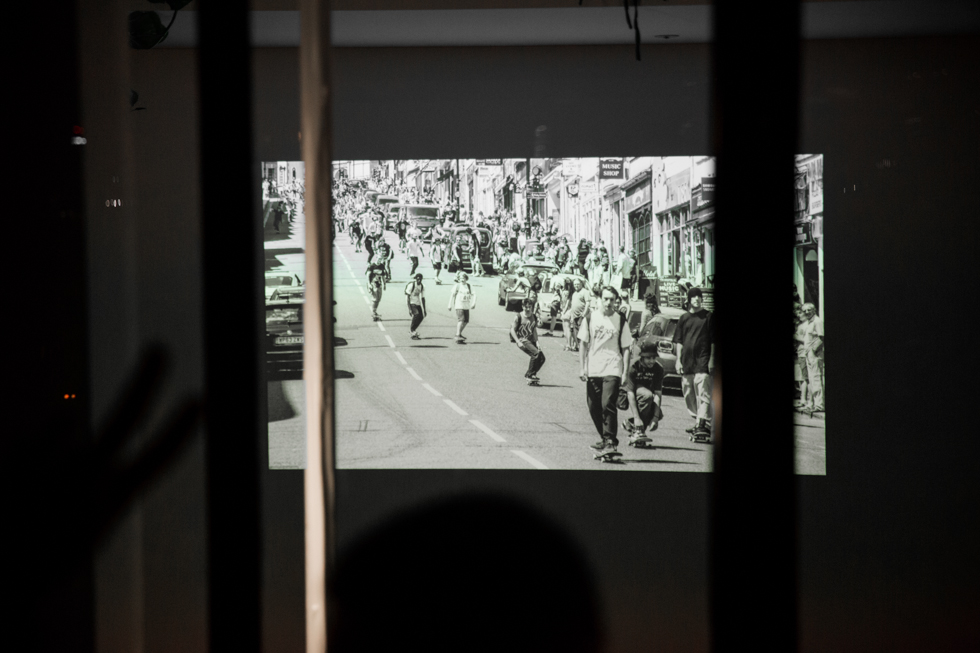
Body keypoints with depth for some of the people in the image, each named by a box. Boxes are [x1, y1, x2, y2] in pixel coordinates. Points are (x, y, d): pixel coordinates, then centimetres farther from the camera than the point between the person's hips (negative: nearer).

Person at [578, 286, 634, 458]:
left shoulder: (620, 321, 1)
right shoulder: (590, 318, 6)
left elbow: (626, 348, 2)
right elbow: (583, 344, 10)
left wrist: (625, 373, -4)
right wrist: (582, 367, 2)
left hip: (612, 370, -3)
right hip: (592, 371, 3)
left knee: (608, 405, -17)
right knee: (594, 407, 8)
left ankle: (610, 442, -15)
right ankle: (605, 438, 25)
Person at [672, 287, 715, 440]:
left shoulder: (708, 317, 2)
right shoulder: (684, 318, 13)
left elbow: (713, 341, 1)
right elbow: (679, 341, 14)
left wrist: (712, 360, -6)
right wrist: (678, 360, 6)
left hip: (702, 361, -5)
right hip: (686, 363, 5)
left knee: (703, 393, -13)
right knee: (689, 394, 9)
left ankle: (703, 423, -19)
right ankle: (697, 421, 21)